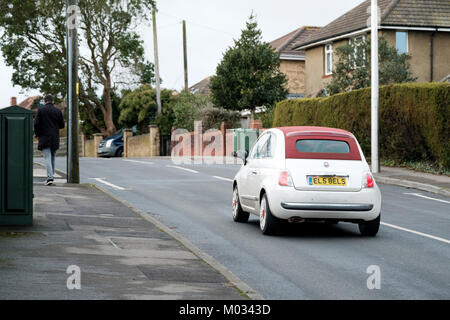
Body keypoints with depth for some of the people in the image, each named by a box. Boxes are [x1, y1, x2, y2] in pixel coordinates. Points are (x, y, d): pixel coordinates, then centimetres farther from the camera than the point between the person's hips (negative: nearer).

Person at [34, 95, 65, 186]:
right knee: (52, 157, 16)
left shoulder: (41, 110, -4)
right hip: (55, 138, 3)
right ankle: (51, 176, 22)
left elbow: (36, 123, -9)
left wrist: (37, 134, 5)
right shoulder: (58, 111, 2)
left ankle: (50, 177, -18)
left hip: (44, 137, -3)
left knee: (47, 158, -7)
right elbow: (62, 125, 4)